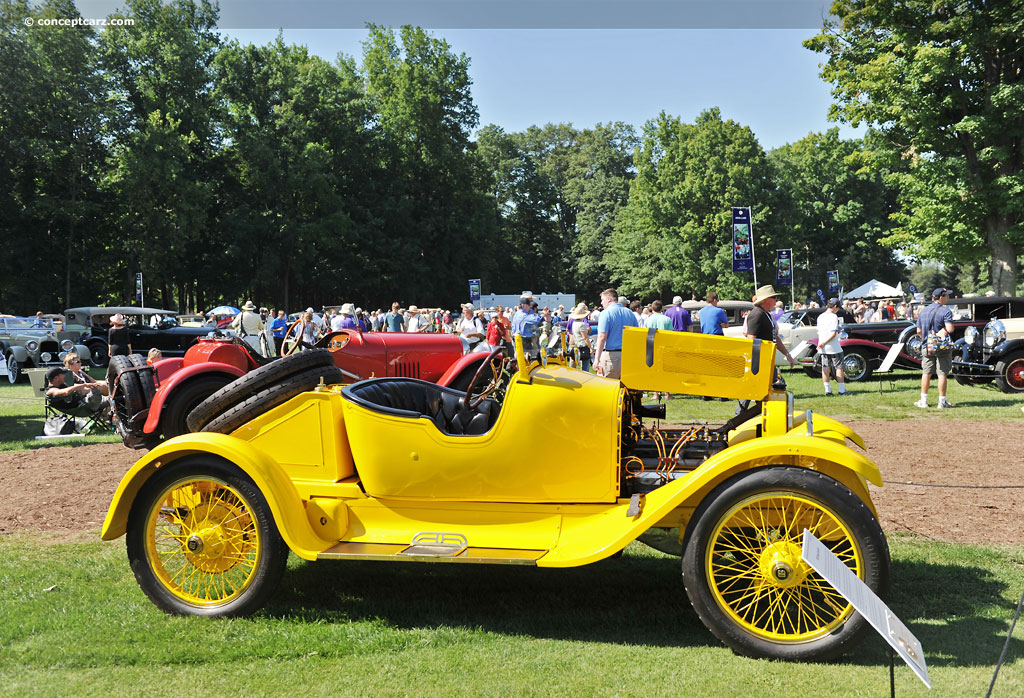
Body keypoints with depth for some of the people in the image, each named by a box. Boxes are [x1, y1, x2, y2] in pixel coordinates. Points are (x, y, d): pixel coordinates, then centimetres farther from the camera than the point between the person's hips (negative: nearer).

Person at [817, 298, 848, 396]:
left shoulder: (820, 317, 8)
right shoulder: (834, 316, -12)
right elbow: (833, 333, -19)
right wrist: (824, 343, -15)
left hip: (823, 348, 6)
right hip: (834, 347, -6)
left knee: (825, 368, 7)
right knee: (839, 367, 3)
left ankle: (828, 390, 7)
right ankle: (842, 390, 5)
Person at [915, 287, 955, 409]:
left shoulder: (923, 311, 9)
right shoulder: (946, 311, -11)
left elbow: (919, 331, 13)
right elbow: (950, 329, -22)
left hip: (927, 347, 5)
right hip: (943, 347, -5)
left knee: (926, 373, 11)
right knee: (942, 374, 1)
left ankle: (923, 401, 13)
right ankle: (942, 402, 5)